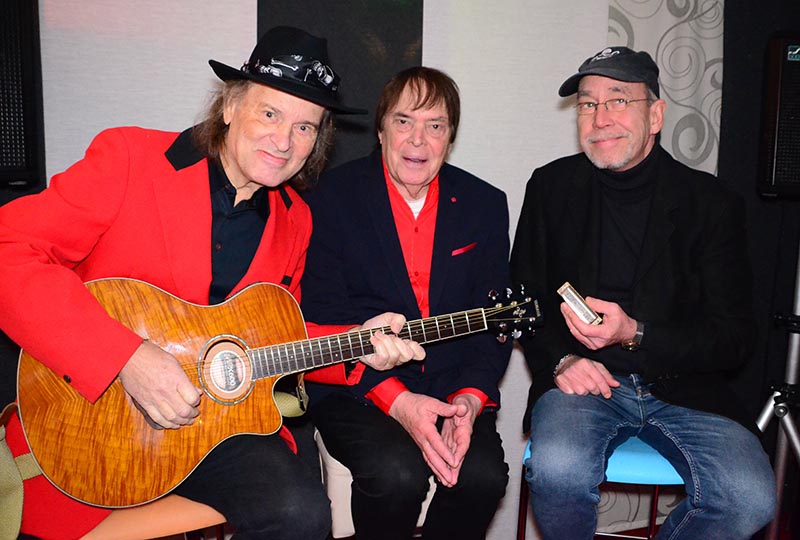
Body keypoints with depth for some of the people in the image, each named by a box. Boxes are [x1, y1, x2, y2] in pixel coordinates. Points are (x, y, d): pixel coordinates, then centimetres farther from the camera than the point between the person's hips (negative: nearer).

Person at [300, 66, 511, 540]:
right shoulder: (332, 197, -4)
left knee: (484, 473, -22)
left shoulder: (486, 205, 6)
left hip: (453, 388, 3)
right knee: (397, 473, -28)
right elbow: (324, 320, -9)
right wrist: (395, 400, -19)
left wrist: (469, 398, -13)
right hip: (355, 386, -2)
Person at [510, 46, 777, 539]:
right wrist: (560, 360, -10)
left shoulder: (713, 202, -1)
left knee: (750, 498, -24)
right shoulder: (552, 187, 4)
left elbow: (735, 337, -3)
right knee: (556, 472, -30)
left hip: (684, 385, 1)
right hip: (583, 379, 0)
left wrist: (635, 334, -20)